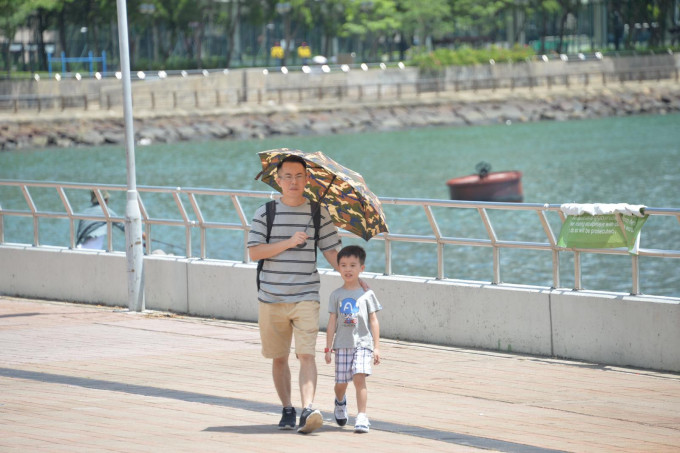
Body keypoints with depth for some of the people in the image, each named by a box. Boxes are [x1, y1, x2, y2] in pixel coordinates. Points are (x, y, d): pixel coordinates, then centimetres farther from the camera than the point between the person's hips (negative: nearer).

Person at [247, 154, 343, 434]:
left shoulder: (318, 212, 5)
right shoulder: (265, 213, 2)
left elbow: (331, 251, 8)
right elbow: (254, 252, -7)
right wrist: (289, 242, -16)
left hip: (306, 297, -1)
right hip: (272, 298, 1)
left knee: (306, 353, -15)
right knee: (279, 357, 10)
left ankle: (307, 409, -26)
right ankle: (287, 410, 23)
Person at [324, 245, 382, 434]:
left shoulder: (366, 294, 2)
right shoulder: (336, 295, 6)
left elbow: (374, 321, 4)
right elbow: (332, 323, 7)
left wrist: (376, 347, 0)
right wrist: (328, 348, 3)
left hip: (363, 343, -2)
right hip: (342, 345, 2)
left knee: (359, 377, -18)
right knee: (341, 382, 7)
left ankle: (362, 417, -16)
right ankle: (340, 402, 42)